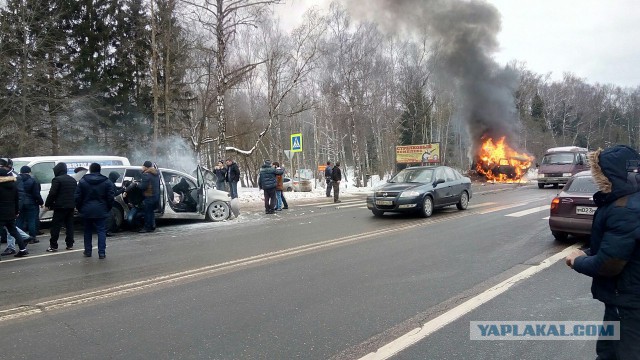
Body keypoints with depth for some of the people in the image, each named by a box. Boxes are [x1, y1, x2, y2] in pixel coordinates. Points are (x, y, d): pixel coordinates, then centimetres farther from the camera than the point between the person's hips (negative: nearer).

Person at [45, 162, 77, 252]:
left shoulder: (57, 180, -10)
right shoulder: (73, 180, 15)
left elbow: (52, 193, -14)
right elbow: (76, 193, 20)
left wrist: (47, 204, -5)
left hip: (60, 206, -7)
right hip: (70, 206, 7)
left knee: (56, 226, -2)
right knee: (69, 225, 11)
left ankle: (53, 246, -2)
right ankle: (70, 244, 12)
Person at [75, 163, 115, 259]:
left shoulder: (82, 181, 0)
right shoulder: (107, 182, -2)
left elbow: (77, 197, 1)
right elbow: (111, 197, -4)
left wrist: (79, 208, 12)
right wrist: (108, 208, 8)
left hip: (87, 211, 1)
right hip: (101, 211, -1)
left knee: (88, 231, 14)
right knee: (101, 231, 1)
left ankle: (88, 251, 20)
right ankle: (102, 252, -4)